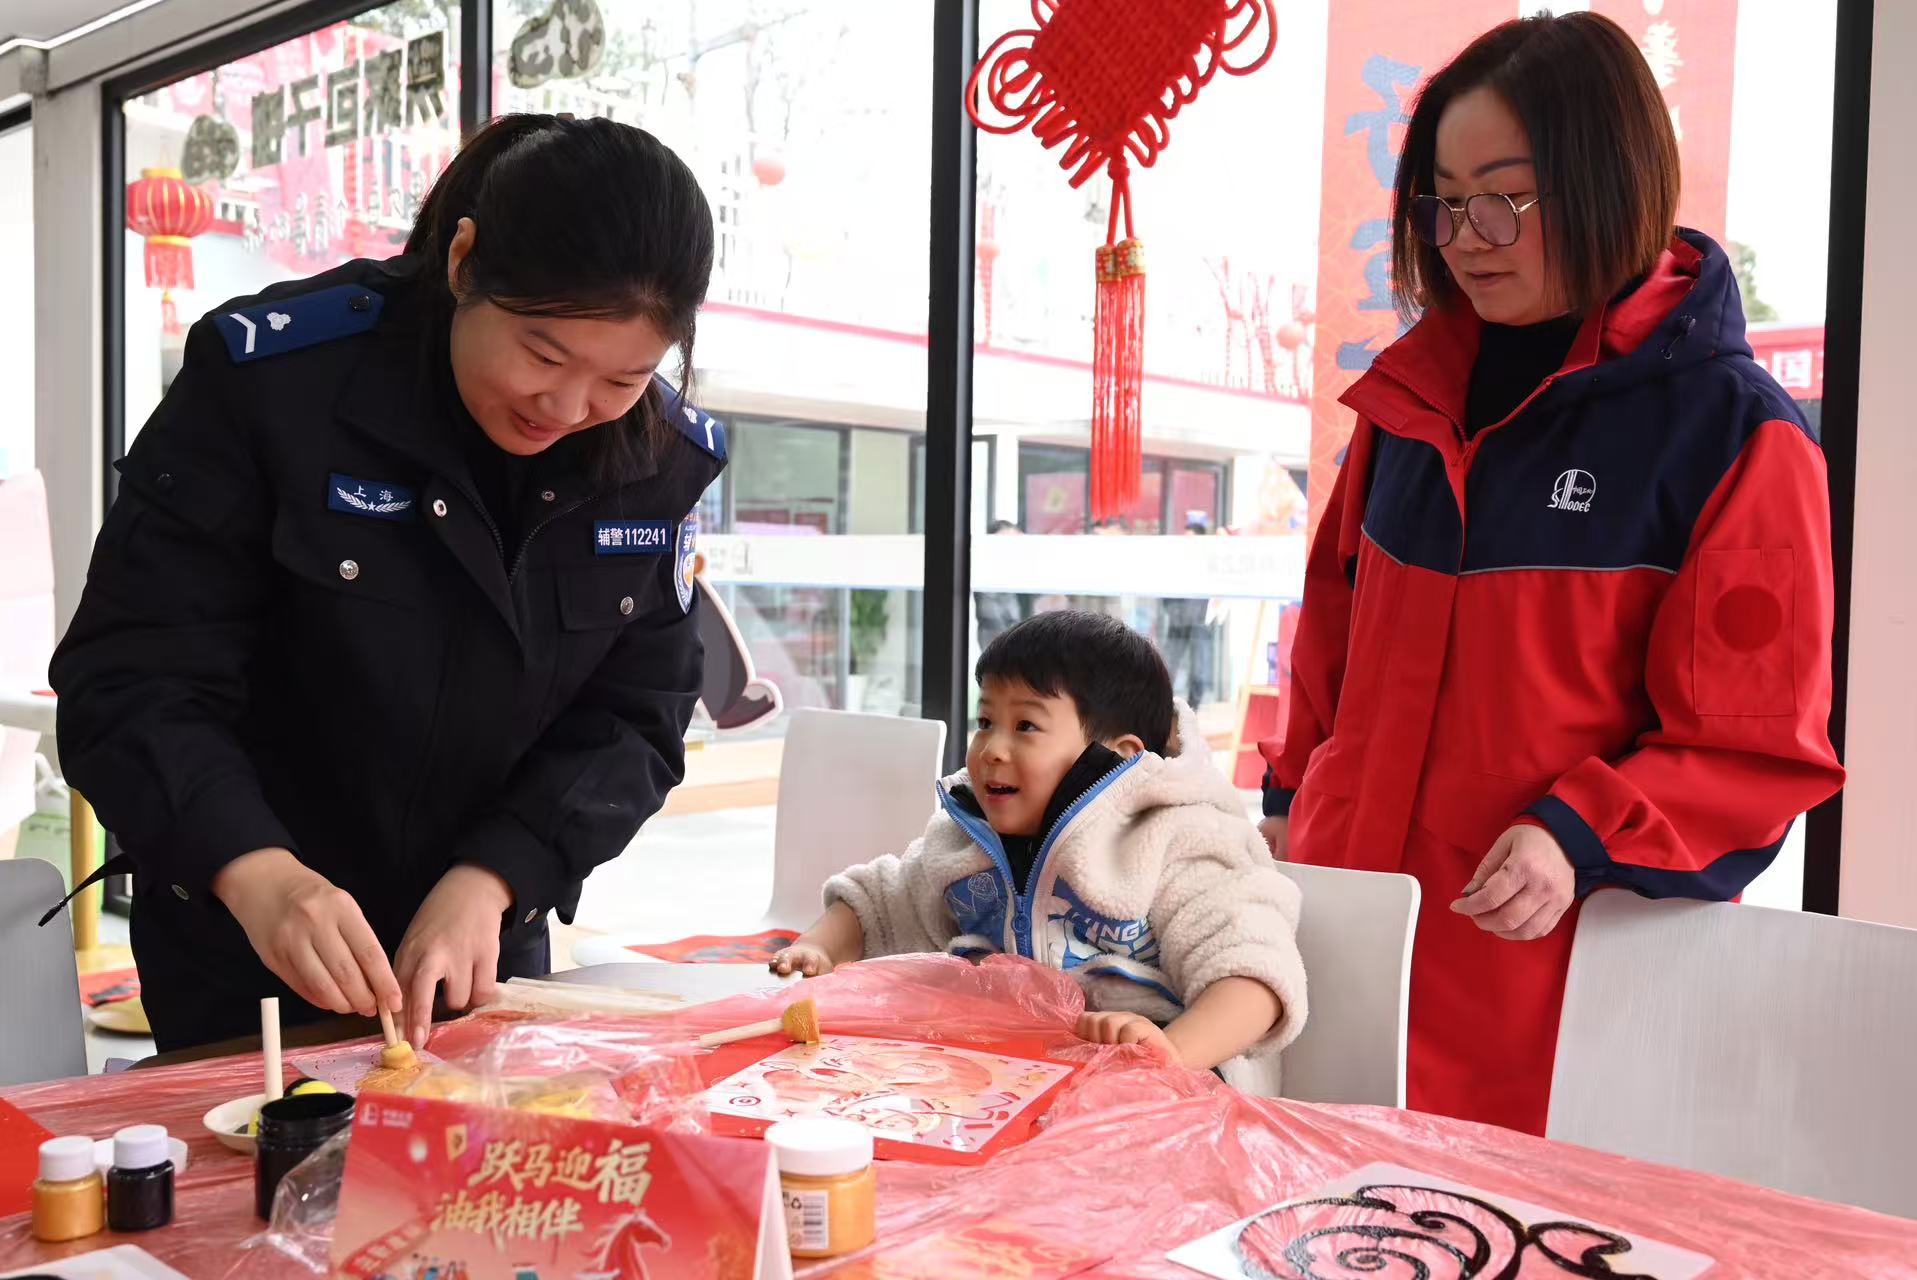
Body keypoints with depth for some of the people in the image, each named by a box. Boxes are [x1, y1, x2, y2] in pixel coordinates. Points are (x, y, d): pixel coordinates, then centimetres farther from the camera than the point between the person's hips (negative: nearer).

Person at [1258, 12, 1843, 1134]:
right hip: (1353, 919, 5)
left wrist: (1586, 839, -19)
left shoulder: (1736, 433, -7)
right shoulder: (1417, 390, 9)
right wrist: (1297, 795, 15)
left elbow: (1761, 741, -7)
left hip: (1563, 957, -4)